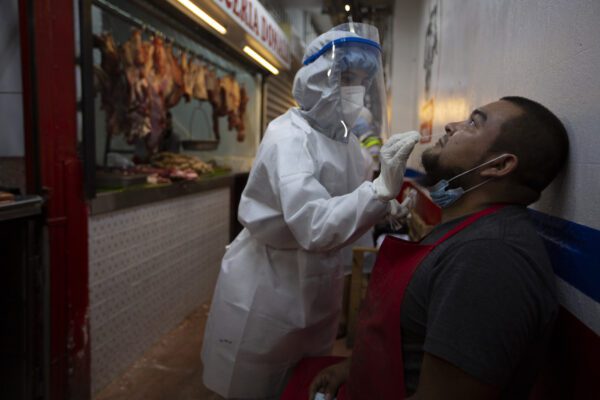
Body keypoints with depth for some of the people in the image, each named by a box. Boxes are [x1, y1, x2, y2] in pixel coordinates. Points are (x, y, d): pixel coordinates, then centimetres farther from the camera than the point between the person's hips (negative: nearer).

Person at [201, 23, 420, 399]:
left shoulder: (346, 140, 4)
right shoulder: (289, 136, -22)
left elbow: (347, 207, 9)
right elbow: (314, 227, -36)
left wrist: (390, 211, -7)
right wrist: (382, 188, -45)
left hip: (317, 289, 8)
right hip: (269, 291, -7)